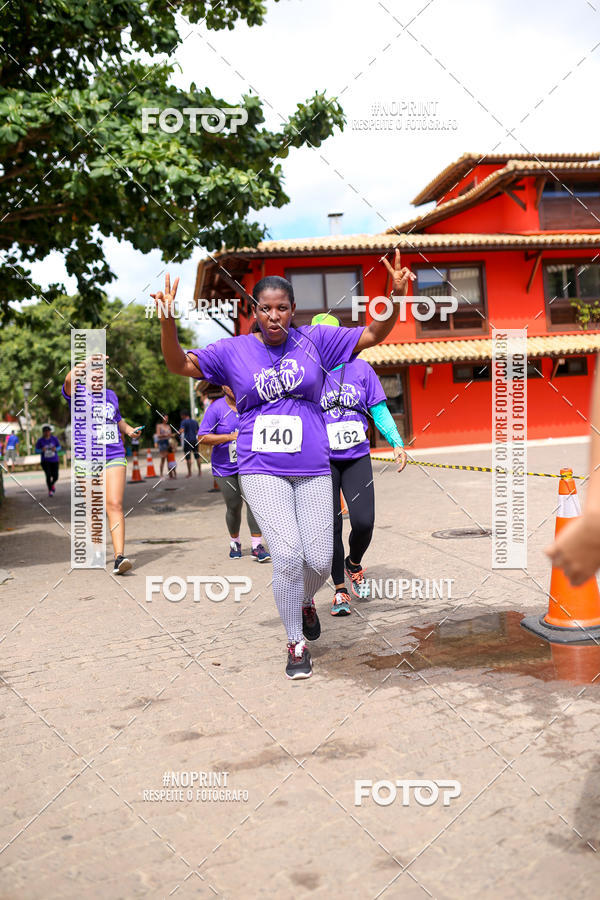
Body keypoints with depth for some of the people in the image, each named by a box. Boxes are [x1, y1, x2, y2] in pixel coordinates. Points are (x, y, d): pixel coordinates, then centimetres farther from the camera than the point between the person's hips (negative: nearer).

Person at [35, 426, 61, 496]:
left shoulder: (54, 439, -5)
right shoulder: (40, 440, -7)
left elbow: (59, 447, 6)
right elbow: (36, 450, -1)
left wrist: (55, 449, -17)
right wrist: (42, 450, -22)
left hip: (54, 460, 1)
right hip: (45, 461, -1)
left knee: (55, 477, -3)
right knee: (48, 475, -18)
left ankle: (52, 484, 34)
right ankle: (50, 490, 3)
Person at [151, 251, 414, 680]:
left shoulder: (313, 340, 5)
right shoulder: (233, 351, 4)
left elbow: (373, 335, 6)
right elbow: (179, 363, 0)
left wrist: (396, 296, -11)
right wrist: (168, 320, -17)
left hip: (313, 471, 2)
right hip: (261, 471, -1)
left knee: (320, 562, -1)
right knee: (288, 555, -15)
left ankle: (305, 601, 37)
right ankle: (296, 644, 7)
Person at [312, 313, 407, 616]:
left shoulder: (360, 369, 5)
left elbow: (379, 410, 7)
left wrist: (397, 443, -4)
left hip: (358, 458, 1)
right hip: (322, 461, -1)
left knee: (363, 522, -10)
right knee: (331, 527, -1)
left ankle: (354, 564, 23)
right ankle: (339, 590, 15)